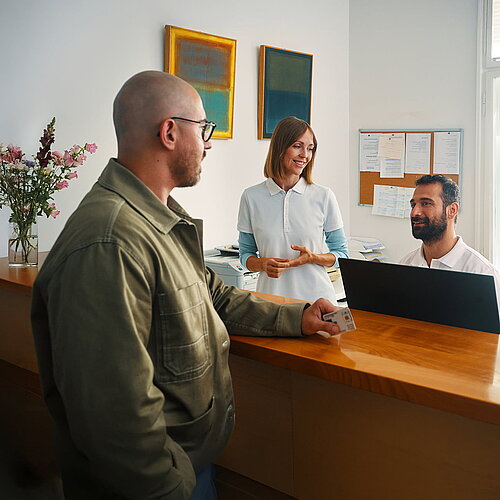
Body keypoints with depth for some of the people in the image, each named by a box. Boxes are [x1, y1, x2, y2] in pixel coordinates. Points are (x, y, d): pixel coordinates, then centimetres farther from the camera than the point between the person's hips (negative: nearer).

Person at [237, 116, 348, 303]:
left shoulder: (324, 196, -2)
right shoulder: (251, 197, -1)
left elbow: (341, 254, 5)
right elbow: (246, 254, 8)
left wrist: (314, 258, -14)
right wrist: (262, 264, -13)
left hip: (316, 296, 0)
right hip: (271, 294, 0)